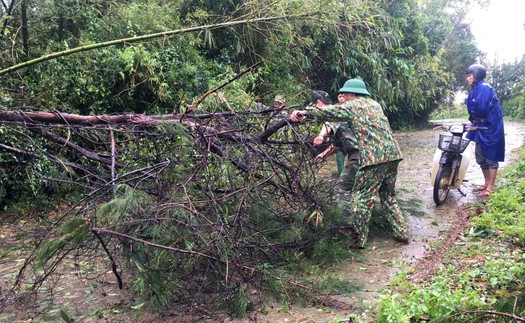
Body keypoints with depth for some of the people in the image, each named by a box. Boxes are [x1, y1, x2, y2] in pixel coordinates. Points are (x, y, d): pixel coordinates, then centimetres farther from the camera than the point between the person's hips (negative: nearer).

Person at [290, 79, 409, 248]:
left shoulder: (352, 105, 1)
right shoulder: (374, 104, 25)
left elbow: (330, 112, -8)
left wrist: (303, 113, -5)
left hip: (374, 157, -8)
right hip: (393, 153, 8)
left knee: (361, 199, 1)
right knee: (388, 196, 21)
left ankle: (358, 240, 7)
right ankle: (401, 233, 25)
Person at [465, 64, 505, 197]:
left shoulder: (484, 87, -15)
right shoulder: (476, 89, 16)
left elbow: (480, 108, -26)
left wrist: (472, 117, -7)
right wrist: (473, 121, -1)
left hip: (490, 128, -10)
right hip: (481, 128, 10)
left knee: (491, 158, -2)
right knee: (481, 158, 15)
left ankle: (490, 188, 4)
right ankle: (487, 183, 27)